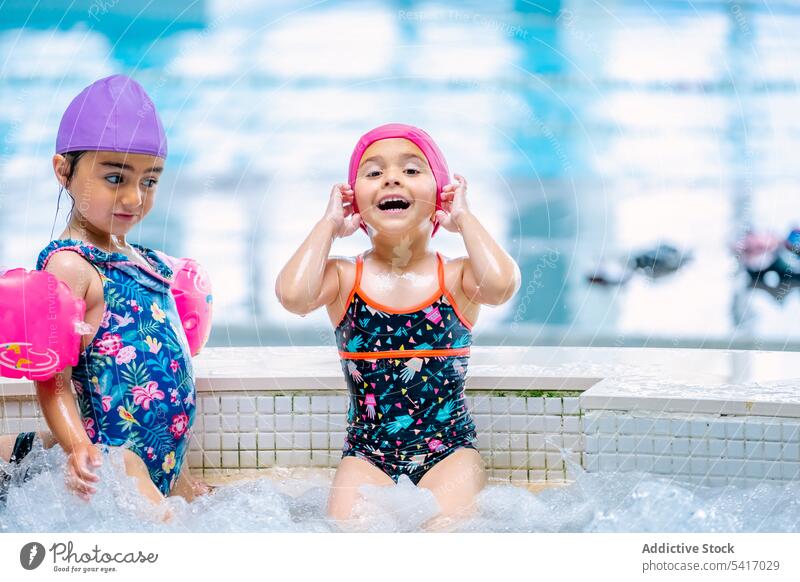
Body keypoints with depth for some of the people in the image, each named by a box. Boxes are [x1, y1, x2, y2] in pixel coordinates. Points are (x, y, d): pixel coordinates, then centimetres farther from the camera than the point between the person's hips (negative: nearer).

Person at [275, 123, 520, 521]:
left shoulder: (456, 278, -1)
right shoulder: (344, 278, 1)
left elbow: (500, 284, -26)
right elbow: (293, 295, -23)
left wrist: (463, 218, -8)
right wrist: (329, 224, -6)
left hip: (449, 453, 0)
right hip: (367, 457, 0)